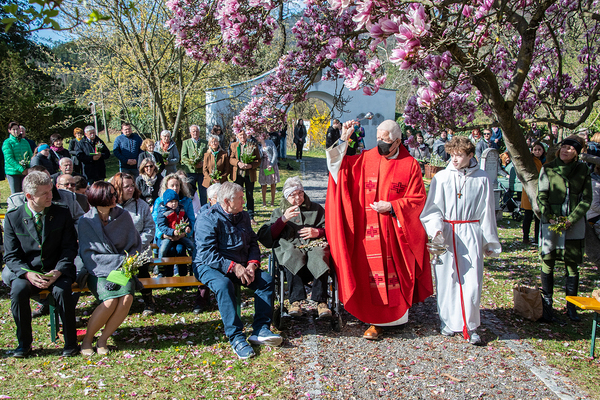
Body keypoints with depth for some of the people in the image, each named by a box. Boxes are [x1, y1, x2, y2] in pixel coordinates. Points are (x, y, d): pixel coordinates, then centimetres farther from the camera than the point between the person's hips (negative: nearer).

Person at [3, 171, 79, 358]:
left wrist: (58, 271, -18)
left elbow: (69, 248, -1)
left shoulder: (62, 214, 0)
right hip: (26, 272, 1)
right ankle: (24, 343, -6)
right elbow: (11, 255, 0)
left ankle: (70, 342, -12)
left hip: (57, 271, -1)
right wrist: (28, 273, -18)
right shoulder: (13, 218, 0)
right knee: (18, 291, -28)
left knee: (62, 290, -30)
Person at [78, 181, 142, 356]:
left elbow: (135, 245, 11)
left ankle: (103, 340, -8)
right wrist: (121, 260, -16)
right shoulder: (86, 222, -4)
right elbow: (88, 255, -8)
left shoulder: (123, 216, 4)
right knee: (111, 301, -28)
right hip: (98, 271, -2)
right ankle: (87, 339, -4)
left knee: (127, 298, -27)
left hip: (122, 268, 3)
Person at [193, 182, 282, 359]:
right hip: (209, 266, -6)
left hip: (240, 265, 6)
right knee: (223, 284, -37)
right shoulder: (208, 219, -13)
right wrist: (233, 266, -27)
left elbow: (253, 243, 10)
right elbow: (207, 253, -21)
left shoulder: (243, 216, 10)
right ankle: (236, 337, -33)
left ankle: (260, 330, -18)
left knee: (266, 279, -16)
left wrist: (252, 264, -10)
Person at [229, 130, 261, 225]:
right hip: (237, 174, 1)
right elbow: (230, 159, 1)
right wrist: (238, 163, -18)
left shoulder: (253, 146, 2)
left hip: (250, 174, -1)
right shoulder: (233, 145, 8)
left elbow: (258, 160, 0)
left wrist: (251, 165, -18)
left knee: (250, 196, 6)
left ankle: (251, 217, 13)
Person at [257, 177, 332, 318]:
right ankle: (296, 301, -41)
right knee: (293, 257, -38)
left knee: (319, 257, -37)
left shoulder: (316, 209, 27)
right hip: (290, 246, 0)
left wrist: (318, 232, -2)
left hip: (314, 244, 0)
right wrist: (283, 219, -2)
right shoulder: (279, 212, 26)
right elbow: (265, 236, 11)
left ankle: (321, 302, -39)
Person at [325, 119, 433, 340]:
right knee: (373, 274, 4)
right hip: (369, 231, 2)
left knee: (395, 273, 7)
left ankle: (397, 315, 25)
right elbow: (341, 167, 1)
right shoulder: (366, 158, 5)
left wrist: (391, 207, -13)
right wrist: (343, 140, -7)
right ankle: (377, 320, 15)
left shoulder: (410, 165, -1)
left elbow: (417, 199, -2)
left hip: (397, 231, -1)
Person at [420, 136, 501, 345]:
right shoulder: (441, 177, 0)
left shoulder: (481, 179, 1)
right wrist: (436, 228, -16)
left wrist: (489, 242, 10)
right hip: (446, 234, 0)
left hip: (471, 235, 0)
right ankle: (448, 322, 22)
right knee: (447, 278, 5)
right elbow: (433, 207, 3)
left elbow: (487, 212, 7)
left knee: (472, 280, -3)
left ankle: (470, 326, 12)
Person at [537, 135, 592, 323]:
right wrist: (549, 217, -14)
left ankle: (571, 307, 15)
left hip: (574, 224, 1)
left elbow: (586, 199, 4)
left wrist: (571, 219, -9)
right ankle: (547, 306, 8)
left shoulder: (583, 170, 5)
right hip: (550, 223, -1)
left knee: (572, 265, 5)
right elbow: (541, 197, 0)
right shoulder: (548, 169, 2)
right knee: (548, 262, -1)